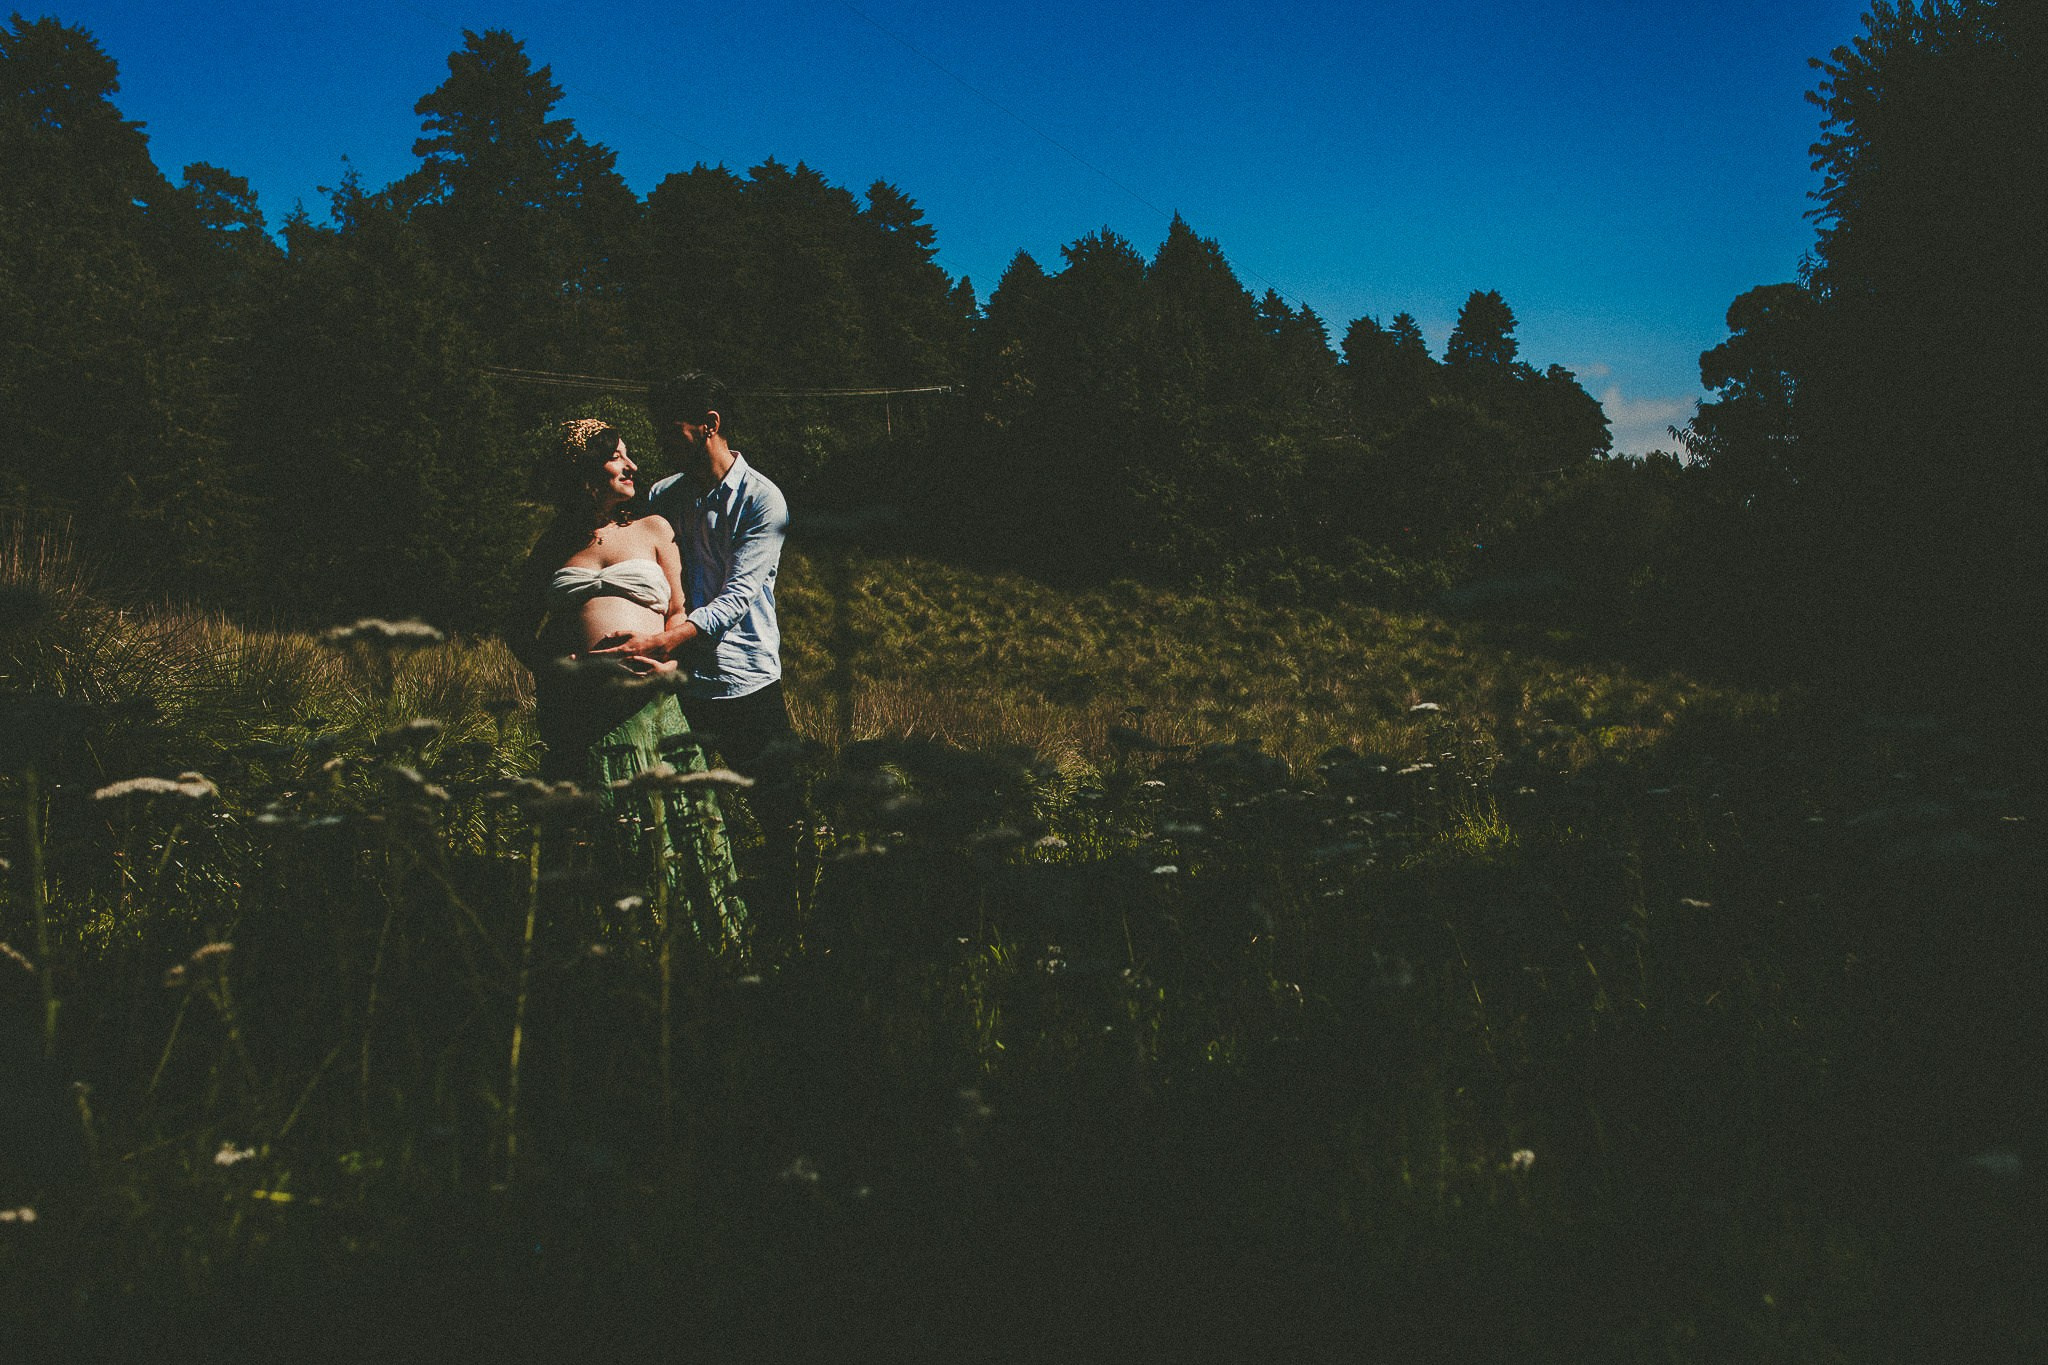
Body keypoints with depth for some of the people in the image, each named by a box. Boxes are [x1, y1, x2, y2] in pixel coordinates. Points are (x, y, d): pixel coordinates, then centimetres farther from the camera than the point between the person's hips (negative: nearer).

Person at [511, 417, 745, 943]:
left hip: (648, 702, -1)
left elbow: (681, 613, 11)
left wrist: (671, 658, -9)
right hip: (575, 711, 1)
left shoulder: (653, 529, 15)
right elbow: (522, 632, 16)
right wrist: (553, 666, -5)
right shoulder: (554, 545, 17)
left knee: (672, 843, -5)